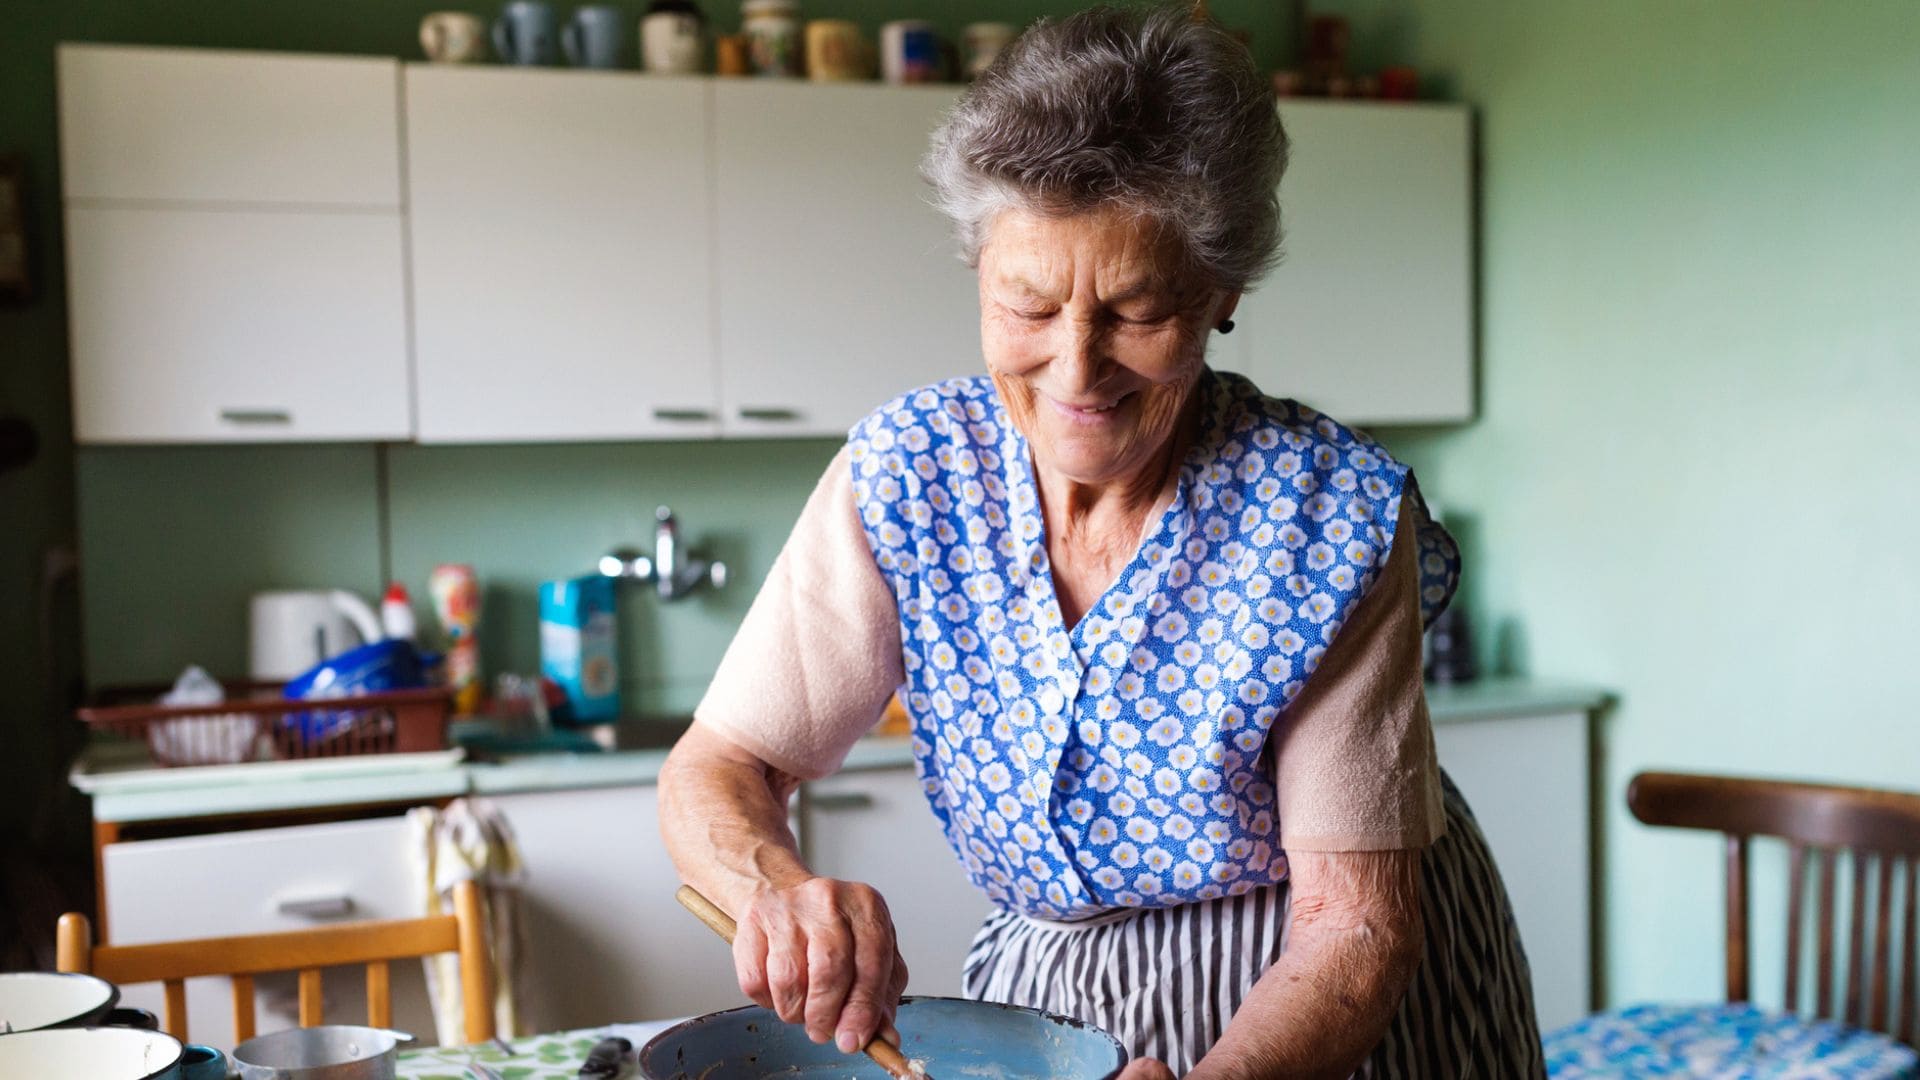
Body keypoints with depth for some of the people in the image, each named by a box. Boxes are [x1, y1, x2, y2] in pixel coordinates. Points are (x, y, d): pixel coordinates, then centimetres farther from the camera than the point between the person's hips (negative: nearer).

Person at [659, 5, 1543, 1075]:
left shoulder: (1331, 513, -25)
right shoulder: (905, 477, -18)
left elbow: (1355, 919, -24)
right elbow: (716, 771, -15)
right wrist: (775, 883, -38)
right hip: (1045, 988, 3)